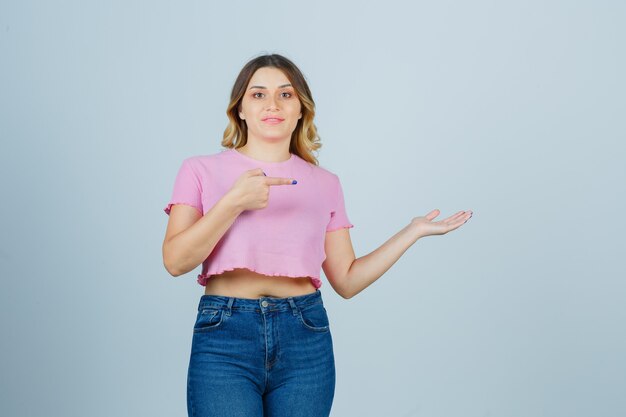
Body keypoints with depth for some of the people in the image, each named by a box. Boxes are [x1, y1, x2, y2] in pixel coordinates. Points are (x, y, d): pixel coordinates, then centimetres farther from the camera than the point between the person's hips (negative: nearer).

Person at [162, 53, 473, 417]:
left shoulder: (325, 183, 10)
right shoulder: (200, 171, 5)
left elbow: (347, 281, 8)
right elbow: (175, 261, -7)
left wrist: (413, 231, 4)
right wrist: (233, 203, -17)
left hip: (306, 338, 2)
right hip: (224, 335, -2)